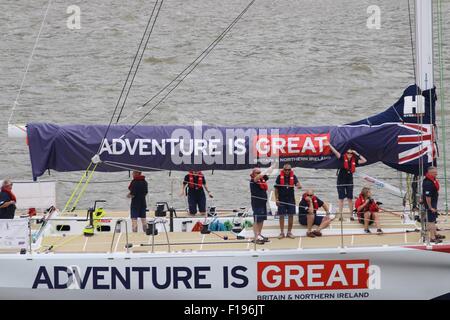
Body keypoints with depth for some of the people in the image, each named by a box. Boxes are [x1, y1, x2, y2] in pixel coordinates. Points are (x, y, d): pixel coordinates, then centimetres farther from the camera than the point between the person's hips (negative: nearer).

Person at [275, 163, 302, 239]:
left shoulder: (293, 176, 1)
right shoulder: (279, 177, -3)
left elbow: (297, 183, -15)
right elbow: (276, 189, 1)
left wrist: (299, 185, -39)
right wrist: (276, 199, -4)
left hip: (291, 199, 2)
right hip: (282, 200, -1)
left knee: (291, 216, 4)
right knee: (281, 216, 1)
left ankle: (289, 232, 14)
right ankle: (282, 232, 9)